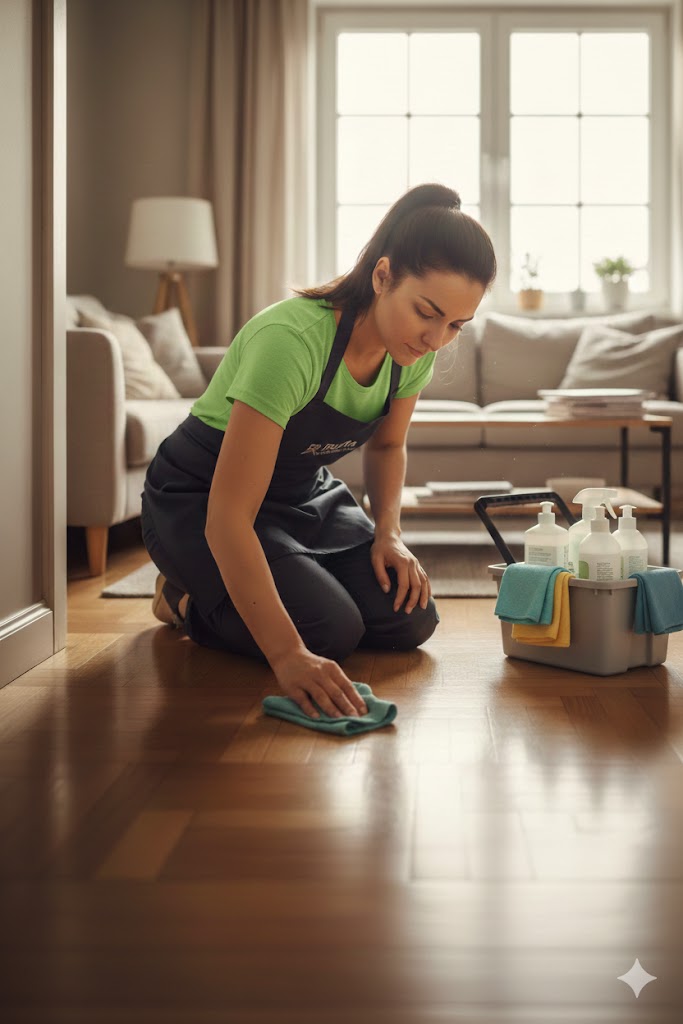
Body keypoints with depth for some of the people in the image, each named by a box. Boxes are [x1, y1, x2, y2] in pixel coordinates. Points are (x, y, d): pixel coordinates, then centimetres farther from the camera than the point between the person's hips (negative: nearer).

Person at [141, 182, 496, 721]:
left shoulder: (416, 349, -13)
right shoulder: (291, 341, -37)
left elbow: (387, 444, 9)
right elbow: (228, 518, -39)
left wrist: (388, 531, -10)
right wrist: (288, 655, -45)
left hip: (304, 493, 7)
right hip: (200, 500, -7)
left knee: (409, 620, -8)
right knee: (332, 630, -25)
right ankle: (188, 599, 5)